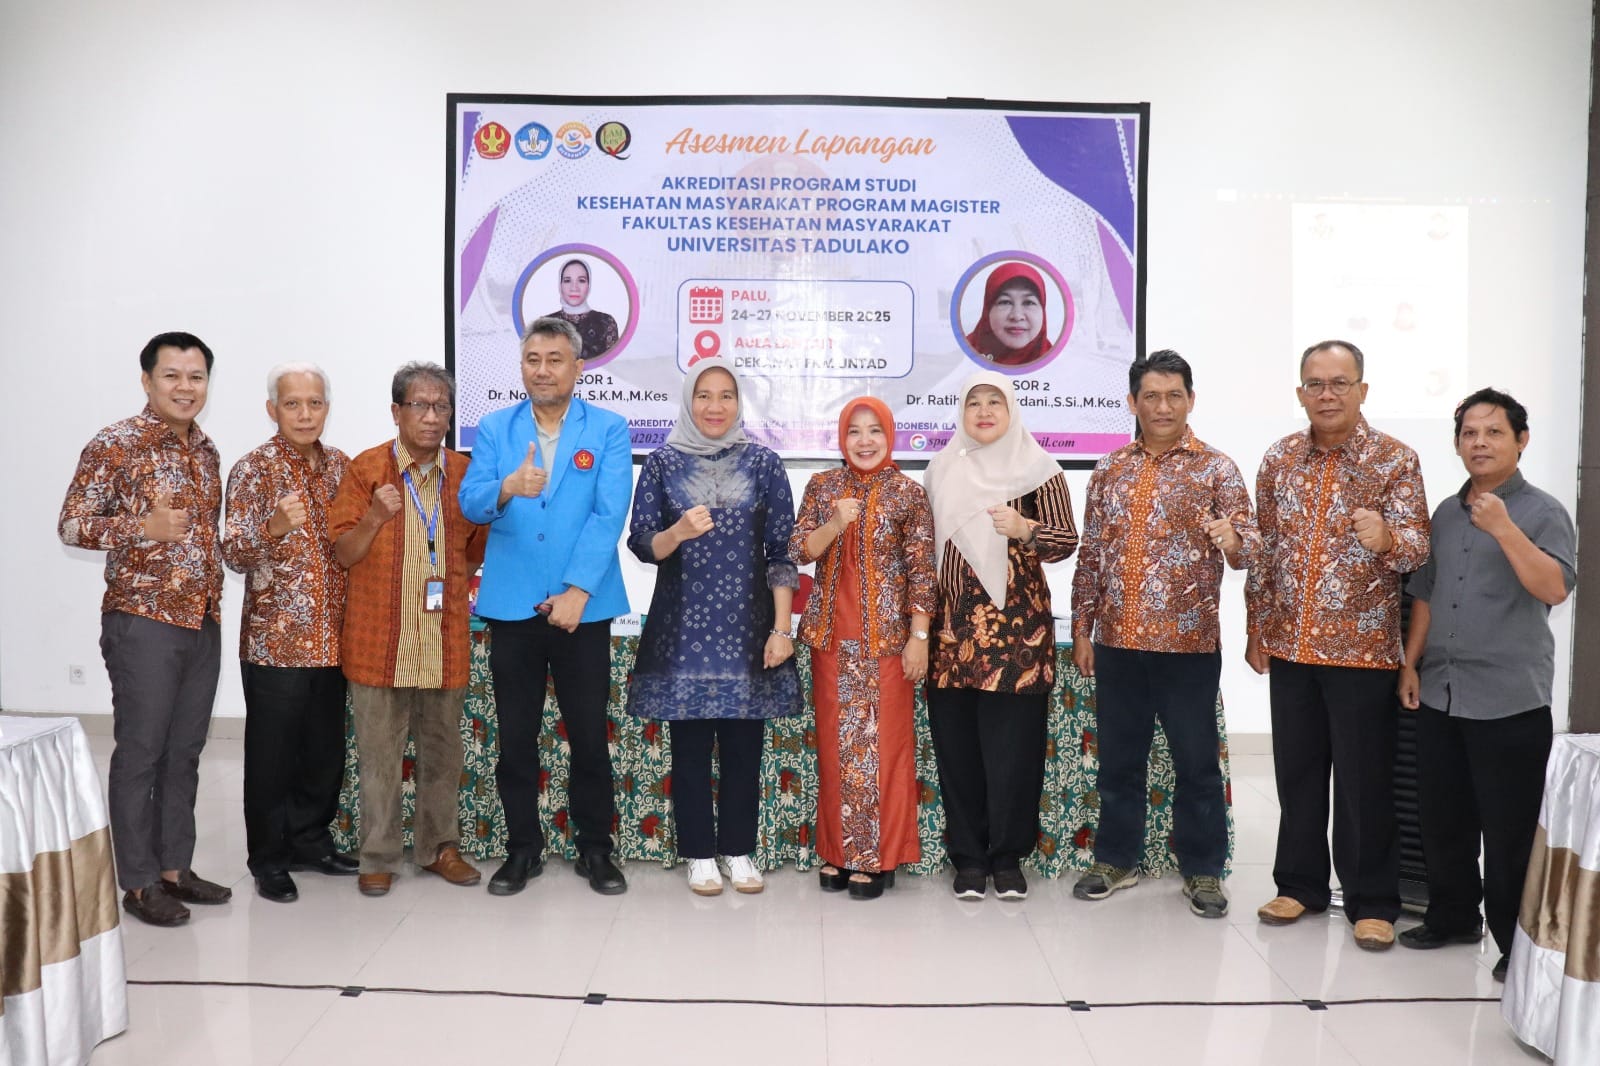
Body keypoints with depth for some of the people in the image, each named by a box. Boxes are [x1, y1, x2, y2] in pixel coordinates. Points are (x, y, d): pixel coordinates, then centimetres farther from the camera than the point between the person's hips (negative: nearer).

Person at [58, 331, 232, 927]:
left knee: (184, 752, 12)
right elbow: (71, 526, -8)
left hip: (203, 620, 6)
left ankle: (175, 867, 23)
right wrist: (142, 527, -22)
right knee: (141, 751, 2)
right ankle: (140, 882, 12)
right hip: (143, 620, -6)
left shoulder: (205, 450, 11)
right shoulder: (115, 446, -8)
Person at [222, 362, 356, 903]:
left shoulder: (340, 465, 8)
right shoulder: (254, 470, -8)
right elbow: (234, 555, -14)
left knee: (325, 747, 13)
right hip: (275, 637, -5)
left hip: (333, 635, 5)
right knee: (271, 752, 4)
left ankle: (309, 839, 29)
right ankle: (268, 858, 17)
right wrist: (275, 526, -32)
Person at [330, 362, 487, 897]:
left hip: (445, 640, 3)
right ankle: (379, 857, 19)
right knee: (379, 753, 6)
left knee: (442, 750, 13)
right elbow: (344, 554, -3)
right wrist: (375, 517, -19)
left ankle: (439, 845, 27)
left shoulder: (465, 472, 6)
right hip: (380, 638, -2)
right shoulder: (366, 469, -2)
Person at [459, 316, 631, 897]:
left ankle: (595, 849, 21)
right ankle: (522, 848, 25)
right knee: (516, 735, 10)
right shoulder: (493, 429, 7)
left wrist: (577, 591, -17)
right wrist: (507, 488, -27)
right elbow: (470, 503, -5)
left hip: (582, 605, -2)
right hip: (512, 607, 2)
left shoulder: (609, 430, 0)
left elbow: (609, 516, -9)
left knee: (589, 733, 6)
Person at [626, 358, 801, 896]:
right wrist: (677, 533, -20)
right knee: (690, 744, 4)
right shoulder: (663, 462, 3)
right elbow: (640, 544, 2)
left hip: (747, 626, 0)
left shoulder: (763, 462, 3)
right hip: (683, 625, 0)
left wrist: (782, 627, -6)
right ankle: (699, 853, 18)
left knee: (744, 743, 5)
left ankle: (738, 850, 20)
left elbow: (782, 552, 1)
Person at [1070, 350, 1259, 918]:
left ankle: (1203, 870, 21)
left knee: (1196, 760, 6)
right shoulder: (1109, 470, 9)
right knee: (1118, 757, 12)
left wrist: (1232, 539, -32)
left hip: (1188, 641, -3)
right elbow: (1090, 554, 11)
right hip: (1117, 641, 3)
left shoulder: (1216, 468, 0)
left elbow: (1249, 544, -8)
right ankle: (1116, 859, 26)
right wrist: (1081, 628, 7)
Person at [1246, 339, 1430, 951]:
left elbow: (1418, 547, -12)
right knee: (1296, 773, 12)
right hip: (1290, 646, 4)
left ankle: (1371, 901, 18)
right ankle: (1301, 883, 27)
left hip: (1362, 648, -3)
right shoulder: (1278, 460, 6)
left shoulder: (1395, 460, -5)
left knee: (1364, 781, 4)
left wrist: (1387, 540, -35)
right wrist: (1256, 631, 10)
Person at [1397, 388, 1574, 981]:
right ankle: (1453, 916, 30)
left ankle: (1517, 943, 15)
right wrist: (1410, 663, 10)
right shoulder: (1445, 515, 12)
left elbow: (1555, 589, -19)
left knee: (1509, 830, 1)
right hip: (1439, 695, 6)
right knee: (1441, 819, 13)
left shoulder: (1542, 512, -4)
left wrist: (1505, 530, -26)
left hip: (1509, 702, -5)